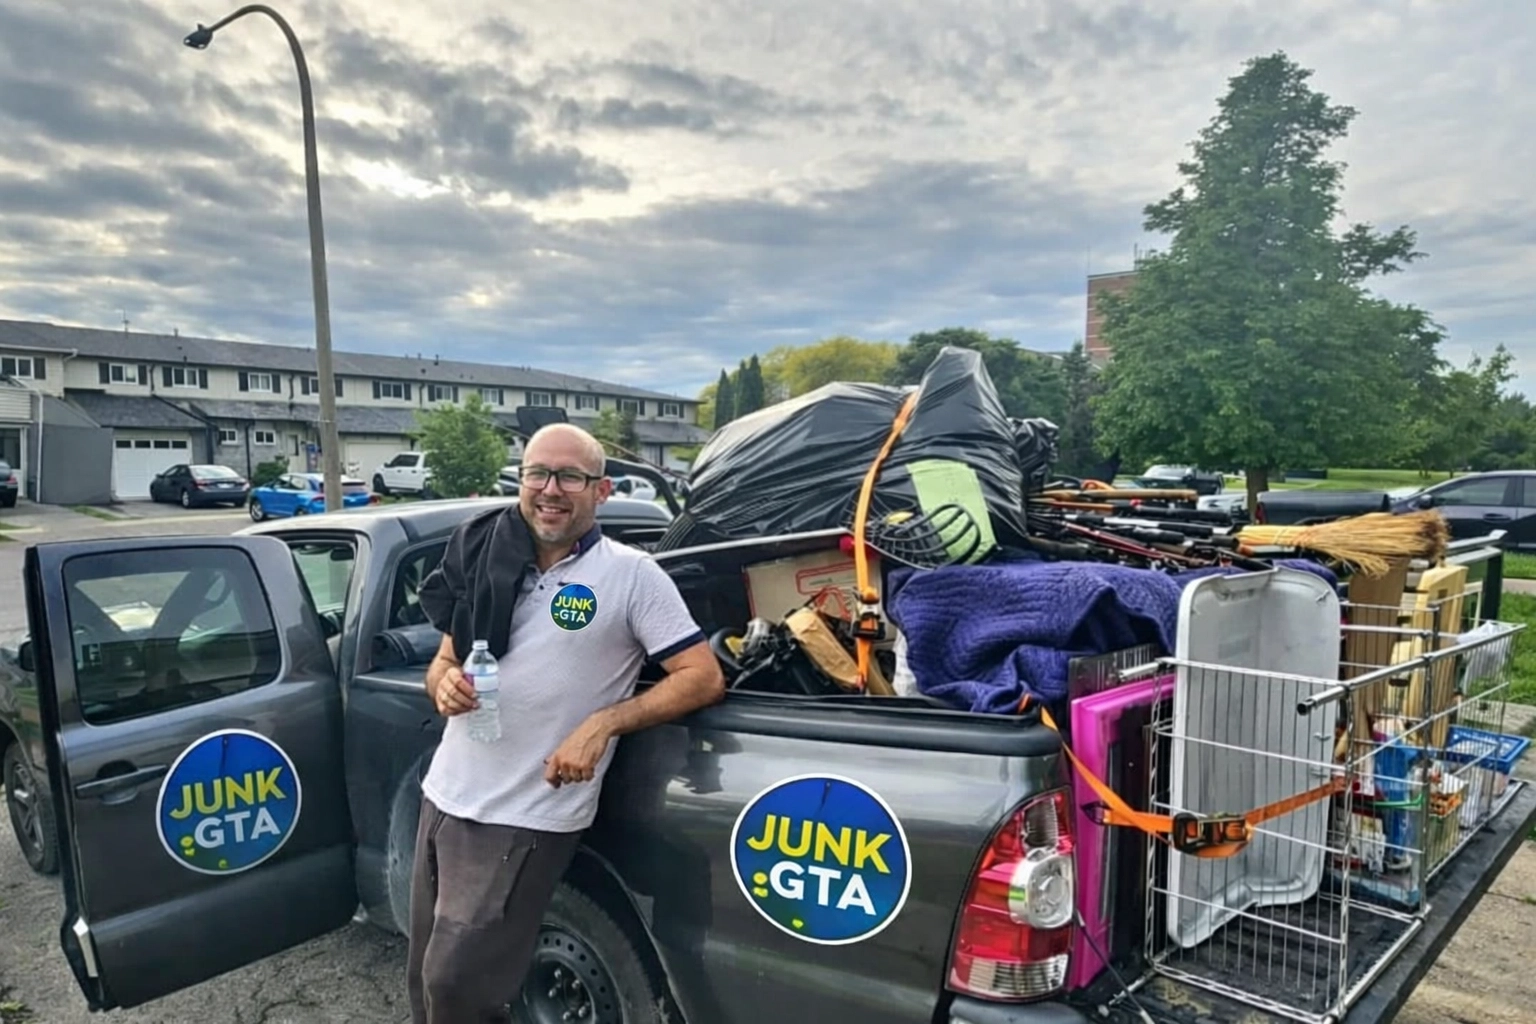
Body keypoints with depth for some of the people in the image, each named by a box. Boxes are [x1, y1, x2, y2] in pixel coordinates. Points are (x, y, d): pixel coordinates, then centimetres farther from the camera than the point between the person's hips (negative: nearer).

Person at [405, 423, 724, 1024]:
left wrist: (603, 724, -22)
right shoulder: (485, 559, 5)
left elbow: (705, 679, -12)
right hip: (443, 796, 6)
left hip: (527, 821, -5)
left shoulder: (631, 574, -10)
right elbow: (444, 662, 14)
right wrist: (444, 685, -10)